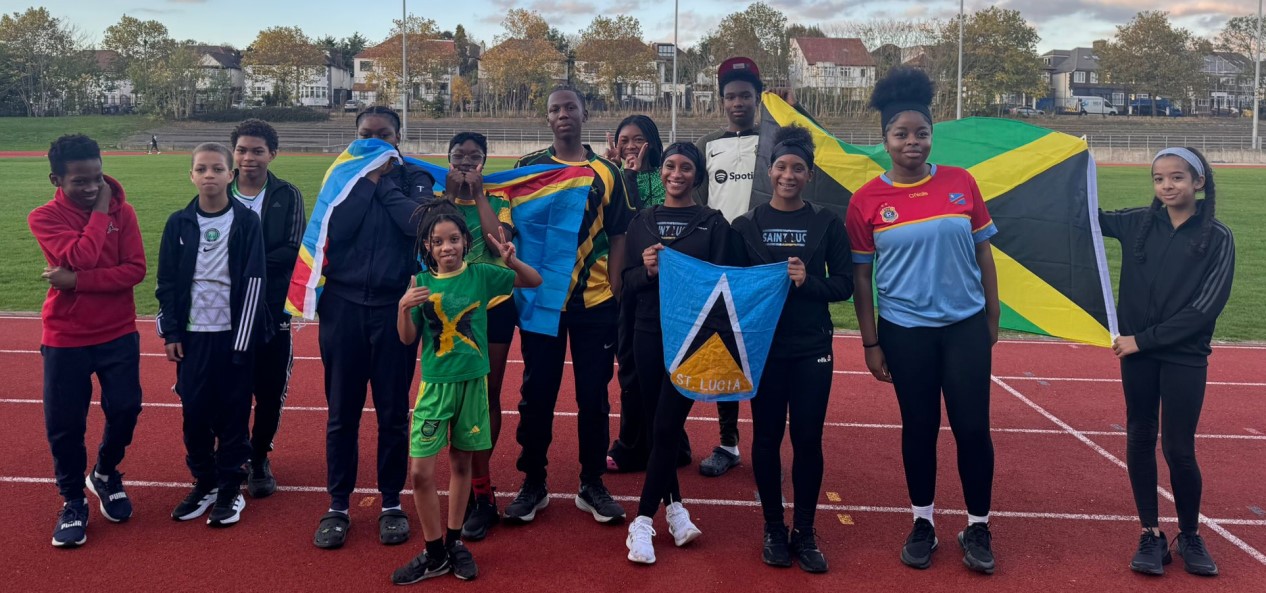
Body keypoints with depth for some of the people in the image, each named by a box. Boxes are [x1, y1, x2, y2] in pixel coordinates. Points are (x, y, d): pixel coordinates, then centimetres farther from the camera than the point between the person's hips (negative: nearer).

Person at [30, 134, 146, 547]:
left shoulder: (122, 211, -1)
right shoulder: (44, 218, -7)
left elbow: (136, 269, -12)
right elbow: (81, 257, -23)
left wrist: (77, 281, -20)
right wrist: (100, 211, -15)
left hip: (118, 335, 1)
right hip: (65, 339, -1)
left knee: (125, 409, 2)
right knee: (64, 424, 3)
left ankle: (105, 474, 32)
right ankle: (73, 501, 23)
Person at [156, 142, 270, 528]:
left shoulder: (246, 222, -4)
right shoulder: (179, 223, 4)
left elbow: (252, 282, -7)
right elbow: (167, 282, 6)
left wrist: (242, 338, -10)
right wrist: (170, 333, 1)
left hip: (234, 333, -2)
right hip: (192, 334, 3)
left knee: (233, 411, 3)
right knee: (194, 410, 6)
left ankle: (231, 488, 15)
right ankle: (204, 483, 23)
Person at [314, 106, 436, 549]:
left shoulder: (414, 178, 4)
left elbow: (417, 223, -17)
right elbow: (335, 230, -10)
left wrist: (385, 179, -8)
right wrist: (367, 179, -8)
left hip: (394, 306, -1)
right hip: (344, 304, 1)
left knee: (393, 412, 6)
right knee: (342, 412, 6)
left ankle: (392, 504, 20)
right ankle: (338, 506, 19)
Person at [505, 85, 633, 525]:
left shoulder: (607, 172, 5)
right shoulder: (528, 168, 4)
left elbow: (617, 238, 6)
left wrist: (614, 291, -3)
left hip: (594, 300, 0)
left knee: (594, 394, 6)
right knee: (537, 393, 6)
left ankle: (592, 483, 20)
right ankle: (533, 483, 19)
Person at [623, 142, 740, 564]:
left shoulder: (714, 224, 1)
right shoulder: (642, 221, 9)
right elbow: (627, 283, 4)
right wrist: (647, 270, -15)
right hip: (649, 334, 3)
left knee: (667, 426, -6)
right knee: (653, 425, 8)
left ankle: (643, 521, 2)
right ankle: (674, 507, 25)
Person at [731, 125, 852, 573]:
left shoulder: (827, 223, 1)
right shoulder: (747, 224, 2)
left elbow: (844, 285, -1)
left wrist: (807, 282, -18)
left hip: (812, 349, 0)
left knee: (808, 439, 4)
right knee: (767, 438, 7)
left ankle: (805, 532, 20)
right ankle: (774, 529, 22)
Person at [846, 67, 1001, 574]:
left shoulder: (961, 183, -2)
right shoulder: (867, 200, -5)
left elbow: (982, 252, 6)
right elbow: (860, 276, 0)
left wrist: (993, 317, 6)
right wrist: (870, 343, -1)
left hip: (965, 326, 1)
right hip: (905, 332, -1)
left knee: (973, 428, 2)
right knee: (919, 428, 10)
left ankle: (978, 528, 20)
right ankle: (923, 523, 27)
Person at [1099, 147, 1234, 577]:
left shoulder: (1217, 238, -6)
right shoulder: (1138, 224, 2)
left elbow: (1207, 307, -11)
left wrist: (1145, 338, -13)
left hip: (1185, 358, -3)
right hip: (1137, 352, 3)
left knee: (1178, 449, 1)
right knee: (1140, 440, 8)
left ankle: (1190, 536, 23)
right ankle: (1150, 534, 21)